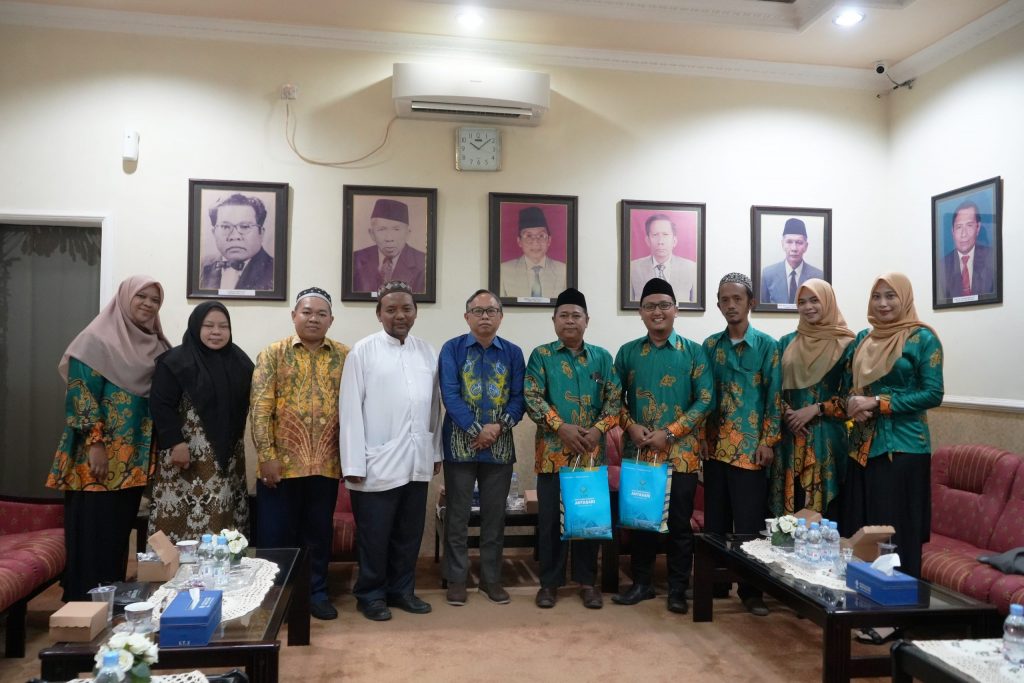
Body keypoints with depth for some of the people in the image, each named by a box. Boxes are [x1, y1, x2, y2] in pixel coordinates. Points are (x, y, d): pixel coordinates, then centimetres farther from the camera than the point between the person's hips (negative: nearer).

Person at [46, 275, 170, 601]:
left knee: (120, 529, 12)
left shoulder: (157, 346, 13)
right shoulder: (98, 340, -6)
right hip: (100, 456, -6)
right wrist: (95, 443, -18)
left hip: (135, 458, 7)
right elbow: (81, 394, -12)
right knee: (94, 530, -2)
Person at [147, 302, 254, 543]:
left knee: (222, 522, 5)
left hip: (228, 456, 5)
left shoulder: (240, 361, 9)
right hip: (187, 454, -4)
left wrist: (234, 440, 11)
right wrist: (175, 443, -18)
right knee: (183, 519, -5)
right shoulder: (176, 361, -6)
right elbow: (161, 405, -11)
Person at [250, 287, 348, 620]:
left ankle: (316, 592, 27)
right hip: (282, 462, -1)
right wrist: (267, 455, -11)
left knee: (319, 532, 12)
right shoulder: (273, 354, 1)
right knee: (276, 533, 7)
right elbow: (260, 406, -5)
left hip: (326, 463, 2)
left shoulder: (345, 356, 5)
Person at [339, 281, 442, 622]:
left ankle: (402, 589, 31)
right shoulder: (363, 351, -6)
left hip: (417, 462, 4)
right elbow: (350, 410, -9)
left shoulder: (428, 351, 8)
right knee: (374, 536, 8)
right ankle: (370, 594, 25)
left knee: (410, 534, 15)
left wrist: (436, 452, 11)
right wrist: (353, 464, -12)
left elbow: (435, 405, 11)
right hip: (378, 463, -4)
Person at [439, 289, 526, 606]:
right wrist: (476, 430, -16)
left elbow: (519, 398, 2)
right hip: (460, 443, -2)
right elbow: (449, 394, -9)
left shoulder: (513, 353, 6)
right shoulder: (452, 349, 0)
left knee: (495, 514, 10)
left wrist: (499, 427, -15)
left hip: (500, 445, 2)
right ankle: (456, 578, 18)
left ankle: (491, 578, 22)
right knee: (457, 515, 6)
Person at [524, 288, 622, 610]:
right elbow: (532, 397, -8)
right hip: (553, 450, -2)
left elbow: (615, 398, 3)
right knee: (550, 517, 5)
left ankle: (586, 580, 22)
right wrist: (561, 427, -18)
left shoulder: (601, 357, 8)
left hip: (592, 451, 2)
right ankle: (550, 581, 18)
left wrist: (599, 429, -12)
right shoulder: (541, 355, 2)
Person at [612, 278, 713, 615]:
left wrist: (669, 434, -13)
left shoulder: (693, 352, 0)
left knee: (680, 523, 6)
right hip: (638, 451, 2)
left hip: (680, 452, -2)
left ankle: (678, 589, 19)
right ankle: (642, 582, 26)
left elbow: (705, 400, -6)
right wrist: (631, 426, -9)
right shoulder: (627, 352, 6)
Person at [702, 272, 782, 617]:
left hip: (750, 446, -3)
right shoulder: (710, 345, 9)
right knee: (715, 519, 9)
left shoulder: (767, 345, -1)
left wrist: (768, 441, -8)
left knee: (749, 522, 0)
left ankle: (751, 590, 12)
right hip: (715, 445, 3)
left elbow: (775, 397, -3)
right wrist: (703, 437, 4)